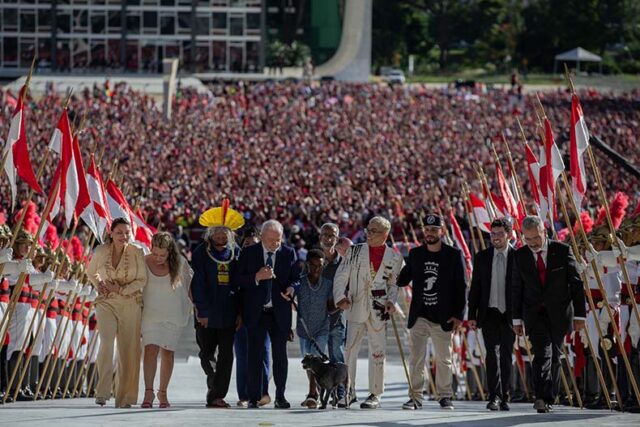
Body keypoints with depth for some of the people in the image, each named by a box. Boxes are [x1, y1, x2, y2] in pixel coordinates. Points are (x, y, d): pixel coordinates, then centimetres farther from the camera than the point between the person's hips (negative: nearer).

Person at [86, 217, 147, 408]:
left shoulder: (137, 253, -3)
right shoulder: (101, 251, 0)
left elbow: (142, 280, -1)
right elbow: (91, 273, 18)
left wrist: (121, 289, -12)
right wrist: (99, 284, -1)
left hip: (131, 304, 0)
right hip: (106, 302, 0)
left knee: (128, 350, 0)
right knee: (107, 341, -21)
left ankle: (125, 397, 9)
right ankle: (102, 392, -21)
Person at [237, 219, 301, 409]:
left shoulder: (289, 253, 5)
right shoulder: (248, 253, 2)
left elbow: (296, 278, 6)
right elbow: (239, 280, -1)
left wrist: (292, 288, -16)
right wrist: (257, 277, -18)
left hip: (280, 312, 1)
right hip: (256, 312, -1)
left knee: (280, 355, 3)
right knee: (255, 355, 2)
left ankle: (280, 396, 9)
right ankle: (254, 397, 7)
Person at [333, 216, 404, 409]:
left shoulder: (394, 258, 7)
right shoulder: (355, 252, 7)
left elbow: (394, 284, 13)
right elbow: (341, 276, 5)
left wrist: (391, 301, -5)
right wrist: (340, 297, -10)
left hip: (379, 311, 0)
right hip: (356, 308, 0)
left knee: (377, 353, 1)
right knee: (349, 350, -4)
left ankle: (375, 395, 8)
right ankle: (349, 392, 7)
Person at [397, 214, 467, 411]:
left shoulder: (454, 255, 0)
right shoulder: (415, 254, 9)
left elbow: (461, 287, -1)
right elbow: (403, 279, 15)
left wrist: (458, 315, -6)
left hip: (442, 319, -2)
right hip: (419, 318, 2)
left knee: (444, 359, 5)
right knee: (416, 359, 0)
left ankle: (445, 396, 14)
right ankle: (415, 397, 5)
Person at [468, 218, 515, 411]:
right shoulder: (482, 257, 7)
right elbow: (475, 288, 9)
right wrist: (472, 315, 3)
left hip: (509, 315, -1)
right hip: (489, 313, 1)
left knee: (506, 356, 5)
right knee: (492, 354, -10)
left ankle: (504, 398, 12)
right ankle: (494, 396, -13)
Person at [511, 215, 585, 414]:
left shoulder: (562, 251, -3)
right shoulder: (520, 256, 2)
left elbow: (576, 283, -1)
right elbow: (516, 289, 7)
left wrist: (579, 314, -4)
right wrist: (517, 319, 5)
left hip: (559, 313, 1)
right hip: (534, 314, 0)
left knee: (554, 356, 8)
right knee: (542, 353, -16)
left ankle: (549, 399, 18)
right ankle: (541, 397, -27)